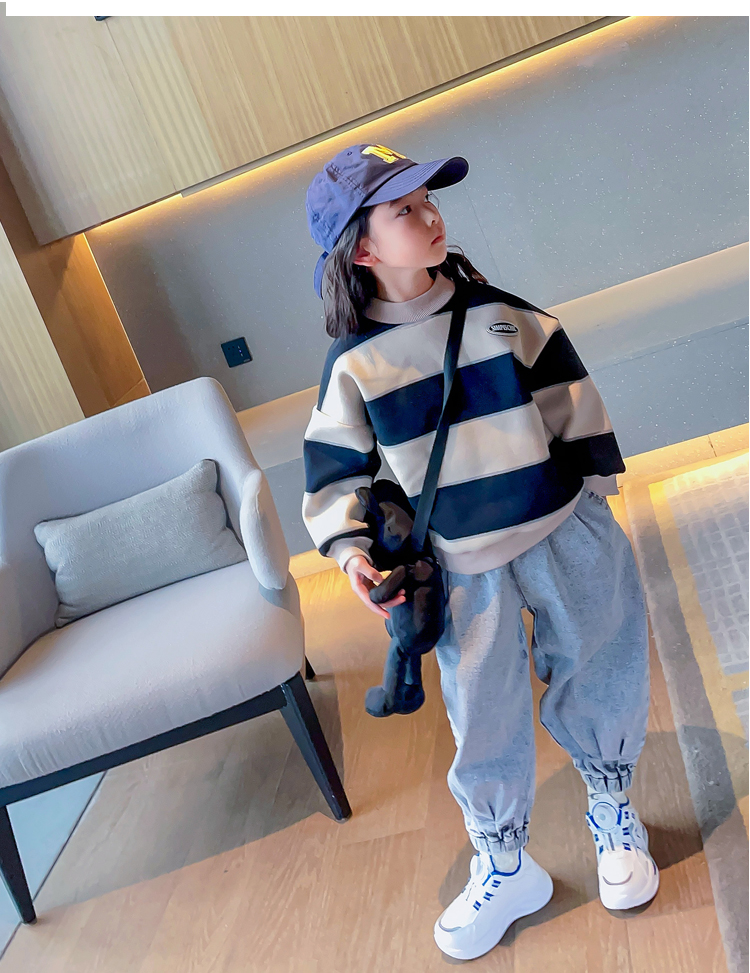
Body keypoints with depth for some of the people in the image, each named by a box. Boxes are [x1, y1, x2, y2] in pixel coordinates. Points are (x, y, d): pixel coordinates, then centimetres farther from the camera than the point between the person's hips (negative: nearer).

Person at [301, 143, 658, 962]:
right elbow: (335, 472, -2)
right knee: (483, 719, 8)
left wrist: (596, 496, 6)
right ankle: (503, 867, 33)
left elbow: (569, 399, 4)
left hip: (564, 537, 2)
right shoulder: (354, 362, -7)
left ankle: (613, 811, 44)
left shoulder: (498, 313, -3)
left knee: (596, 678, 15)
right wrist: (352, 550, -16)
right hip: (465, 567, -1)